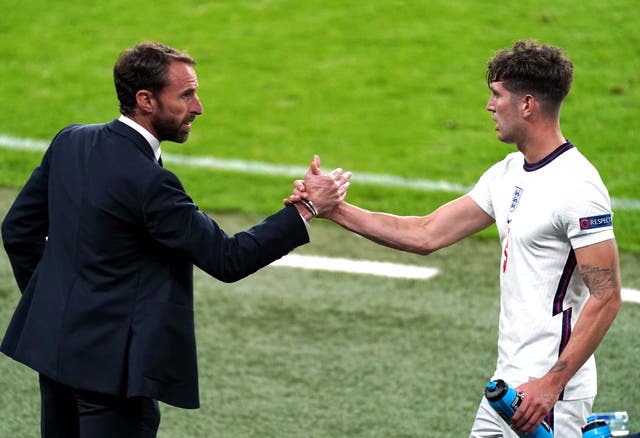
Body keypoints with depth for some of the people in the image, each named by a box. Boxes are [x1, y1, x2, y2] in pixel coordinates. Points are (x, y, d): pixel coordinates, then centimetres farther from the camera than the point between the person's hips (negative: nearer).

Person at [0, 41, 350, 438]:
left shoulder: (70, 142, 2)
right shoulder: (147, 183, -21)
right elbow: (227, 259, -17)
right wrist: (306, 210, -14)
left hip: (55, 342, 9)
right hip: (110, 361, -9)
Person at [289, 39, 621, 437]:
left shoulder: (576, 187, -16)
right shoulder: (508, 173, 11)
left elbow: (606, 297, -19)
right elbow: (426, 235, 13)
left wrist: (551, 385, -24)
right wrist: (334, 208, 8)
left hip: (547, 393, -9)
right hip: (508, 381, 9)